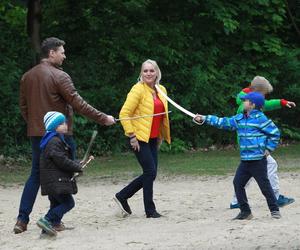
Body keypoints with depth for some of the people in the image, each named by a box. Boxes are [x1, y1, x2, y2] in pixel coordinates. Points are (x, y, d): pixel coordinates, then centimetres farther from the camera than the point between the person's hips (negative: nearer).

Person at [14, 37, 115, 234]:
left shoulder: (27, 77, 9)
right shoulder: (59, 76, -13)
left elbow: (23, 106, 14)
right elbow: (78, 104, -14)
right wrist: (103, 118, -8)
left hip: (36, 134, 7)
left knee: (36, 174, 13)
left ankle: (22, 220, 6)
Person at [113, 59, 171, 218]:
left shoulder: (161, 90, 10)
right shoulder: (138, 90, -12)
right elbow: (124, 114, -15)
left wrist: (161, 136, 19)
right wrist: (132, 135, -17)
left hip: (152, 139, 8)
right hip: (139, 138, -8)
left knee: (150, 174, 8)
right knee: (150, 172, -8)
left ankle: (122, 196, 22)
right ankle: (150, 210, 2)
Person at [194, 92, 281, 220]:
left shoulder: (260, 118, -11)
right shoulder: (239, 119, 11)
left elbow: (275, 132, -8)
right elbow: (223, 122, 17)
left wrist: (269, 148, -8)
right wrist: (204, 119, 16)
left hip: (258, 160, -8)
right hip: (245, 160, 8)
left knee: (264, 185, -4)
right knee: (238, 183, 5)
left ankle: (275, 210, 6)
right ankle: (245, 211, 12)